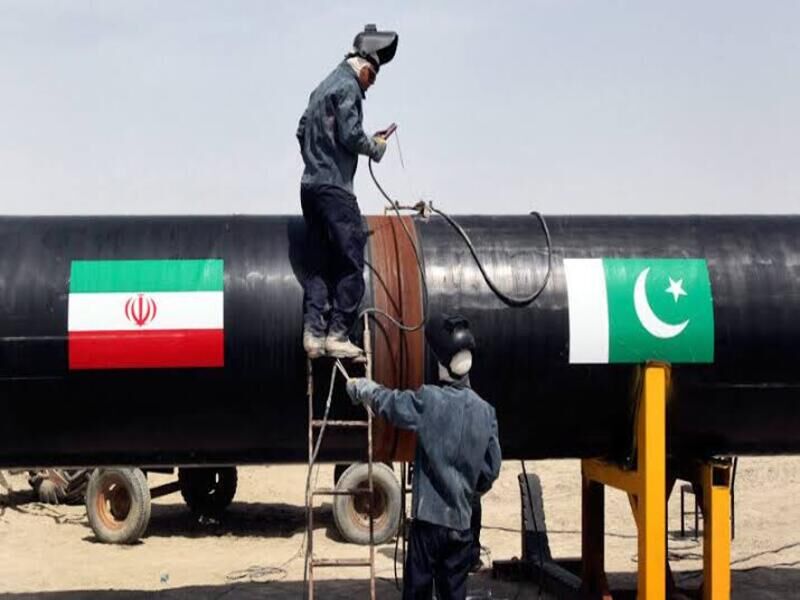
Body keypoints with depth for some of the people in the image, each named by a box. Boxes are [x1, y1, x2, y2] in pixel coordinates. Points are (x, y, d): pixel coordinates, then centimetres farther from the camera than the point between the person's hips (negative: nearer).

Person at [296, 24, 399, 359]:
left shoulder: (323, 87, 21)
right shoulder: (348, 86, -7)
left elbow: (302, 131, 23)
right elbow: (351, 135, -15)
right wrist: (376, 147, 2)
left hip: (311, 185, 9)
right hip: (335, 188, -9)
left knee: (318, 265, 8)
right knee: (350, 263, -6)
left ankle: (313, 333, 4)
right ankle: (338, 335, -7)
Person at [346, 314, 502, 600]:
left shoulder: (429, 401, -12)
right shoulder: (486, 411, 0)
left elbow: (386, 400, 5)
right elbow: (491, 470, 5)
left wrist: (358, 387, 24)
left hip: (429, 518, -4)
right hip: (461, 522, 4)